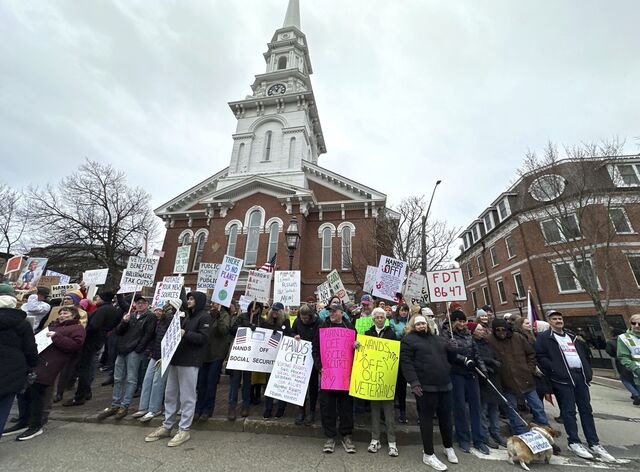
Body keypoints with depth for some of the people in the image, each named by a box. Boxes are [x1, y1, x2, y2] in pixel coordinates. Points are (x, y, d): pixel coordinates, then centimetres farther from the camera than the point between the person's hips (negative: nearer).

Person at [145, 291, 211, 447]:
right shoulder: (187, 315, 18)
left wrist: (185, 333, -22)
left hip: (190, 362, -8)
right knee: (170, 394, 16)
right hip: (176, 359, 8)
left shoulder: (204, 316, -8)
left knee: (187, 397, 2)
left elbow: (203, 338, -17)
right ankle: (167, 427, 30)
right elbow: (177, 332, 22)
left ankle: (184, 430, 14)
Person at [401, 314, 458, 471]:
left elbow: (451, 358, 19)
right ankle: (428, 454, 22)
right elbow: (406, 363, -14)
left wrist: (453, 349, -3)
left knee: (446, 417, 18)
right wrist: (414, 382, -23)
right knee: (427, 418, 6)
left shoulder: (438, 338, 14)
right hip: (425, 387, -6)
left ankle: (449, 447, 41)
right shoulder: (409, 340, -8)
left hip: (444, 385, 6)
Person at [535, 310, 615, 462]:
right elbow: (540, 357, -9)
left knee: (586, 410, 10)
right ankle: (574, 442, 8)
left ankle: (594, 444, 19)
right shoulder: (544, 338, -3)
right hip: (563, 378, -6)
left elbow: (583, 355, 23)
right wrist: (555, 371, -15)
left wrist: (588, 372, 10)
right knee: (569, 411, -1)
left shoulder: (572, 337, 20)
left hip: (580, 375, 6)